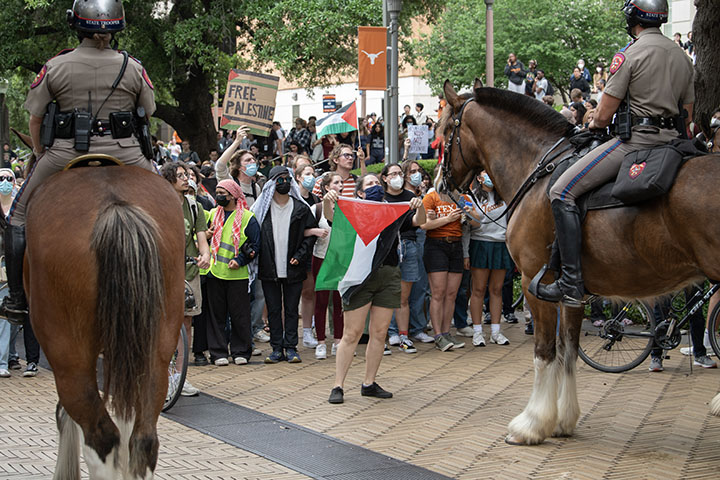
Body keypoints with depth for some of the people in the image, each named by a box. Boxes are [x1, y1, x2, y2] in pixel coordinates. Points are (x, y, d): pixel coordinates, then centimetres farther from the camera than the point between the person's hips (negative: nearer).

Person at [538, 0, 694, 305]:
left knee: (562, 191, -10)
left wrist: (593, 125, 13)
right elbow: (687, 117, 19)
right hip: (672, 142, 8)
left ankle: (571, 283, -18)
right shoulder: (682, 57, 17)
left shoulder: (629, 54, -6)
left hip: (637, 139, -8)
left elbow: (603, 117, -7)